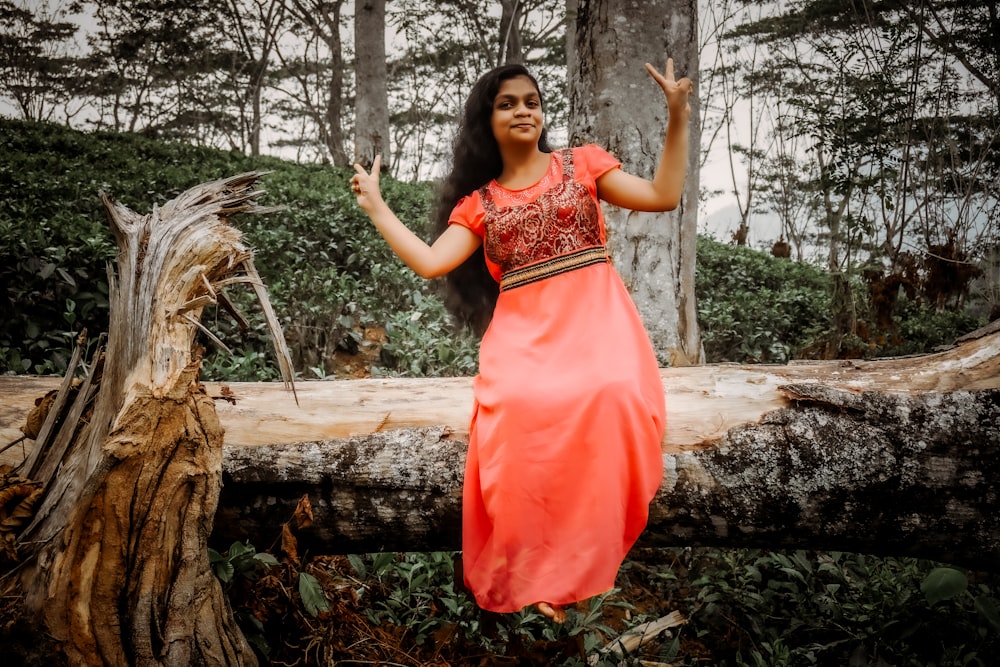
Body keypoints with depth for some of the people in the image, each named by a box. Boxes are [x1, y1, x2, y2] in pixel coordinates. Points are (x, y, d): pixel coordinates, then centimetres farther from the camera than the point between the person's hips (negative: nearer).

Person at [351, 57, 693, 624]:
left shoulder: (582, 163, 14)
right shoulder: (478, 203, 17)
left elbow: (664, 196, 6)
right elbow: (430, 262, 4)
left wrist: (678, 121, -2)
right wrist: (375, 206, 11)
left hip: (594, 315, 0)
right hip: (525, 329, 1)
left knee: (610, 398, -33)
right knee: (519, 408, -31)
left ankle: (591, 556, -13)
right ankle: (535, 571, -13)